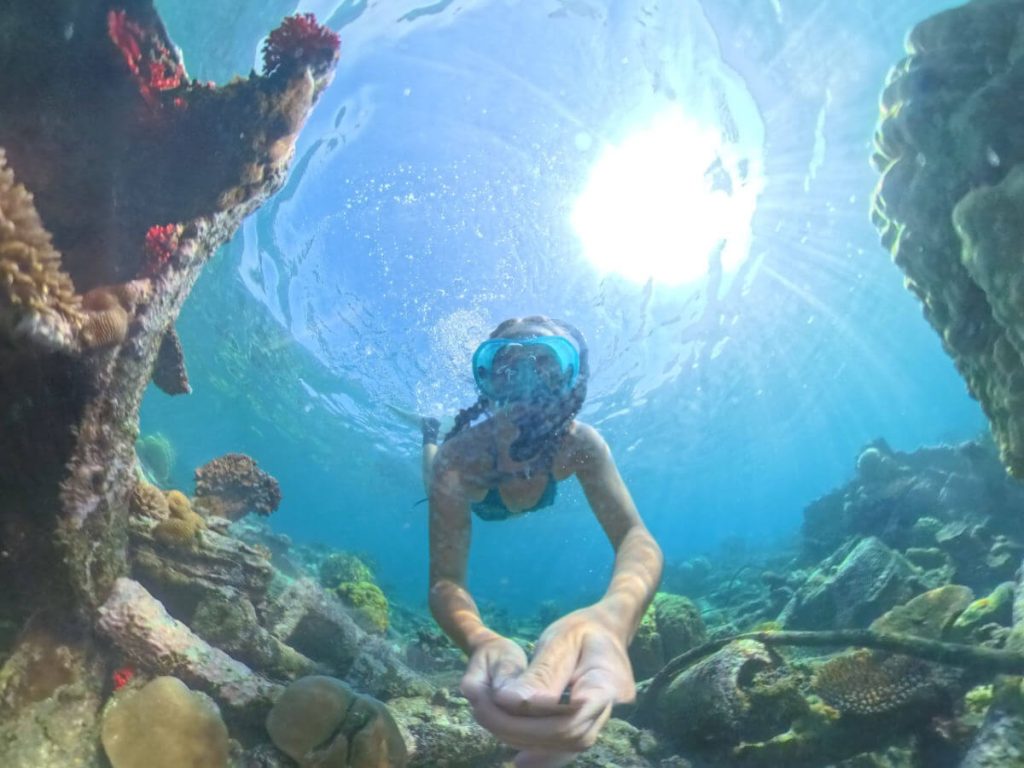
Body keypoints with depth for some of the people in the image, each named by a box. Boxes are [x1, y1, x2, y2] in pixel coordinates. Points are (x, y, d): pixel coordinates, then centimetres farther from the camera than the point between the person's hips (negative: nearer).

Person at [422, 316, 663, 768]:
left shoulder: (580, 445, -46)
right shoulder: (459, 457, -52)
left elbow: (636, 538, -58)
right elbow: (445, 581, -57)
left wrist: (612, 617, -85)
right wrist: (481, 642, -84)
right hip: (471, 493, -2)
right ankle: (431, 436, 61)